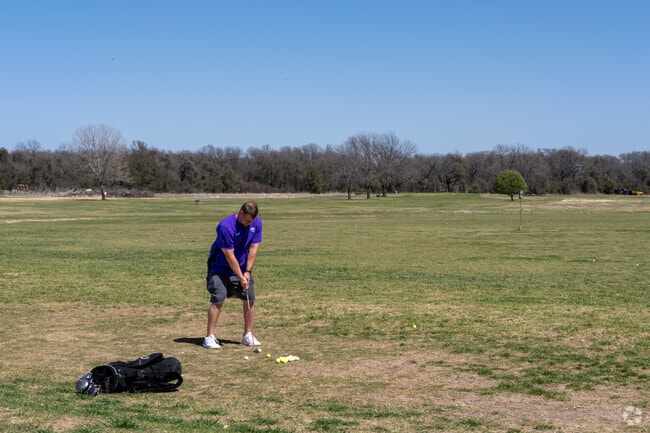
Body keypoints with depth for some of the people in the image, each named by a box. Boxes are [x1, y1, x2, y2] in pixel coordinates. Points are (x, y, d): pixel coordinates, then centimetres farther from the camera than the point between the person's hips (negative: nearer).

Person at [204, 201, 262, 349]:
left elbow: (253, 248, -5)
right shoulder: (225, 226, -27)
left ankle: (248, 335, 12)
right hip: (220, 268, -6)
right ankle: (209, 337, -8)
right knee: (217, 300, -14)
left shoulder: (257, 223, -9)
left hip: (243, 268, 6)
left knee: (249, 299, 1)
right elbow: (229, 255, -23)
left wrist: (247, 272, -9)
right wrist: (240, 277, -20)